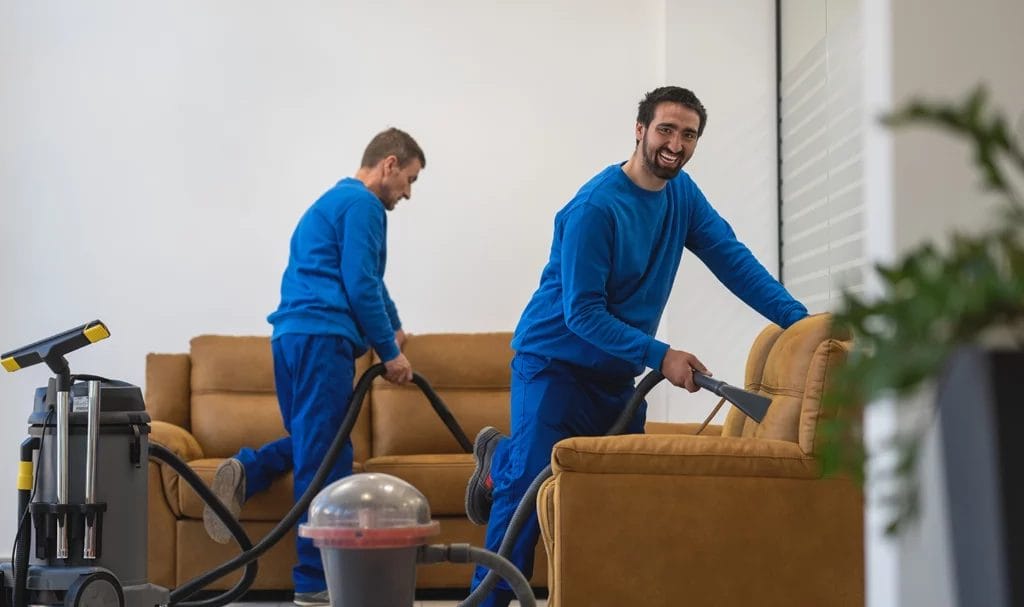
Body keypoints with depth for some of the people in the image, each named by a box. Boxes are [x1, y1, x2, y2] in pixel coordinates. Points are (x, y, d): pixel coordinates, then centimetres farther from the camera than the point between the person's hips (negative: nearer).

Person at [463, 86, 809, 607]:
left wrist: (800, 319, -14)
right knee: (530, 487, -16)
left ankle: (505, 456, 29)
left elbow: (734, 260, -2)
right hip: (555, 363, -8)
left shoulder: (682, 194, 2)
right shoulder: (595, 208, -21)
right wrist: (660, 356, -26)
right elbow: (581, 314, -21)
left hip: (617, 374, 8)